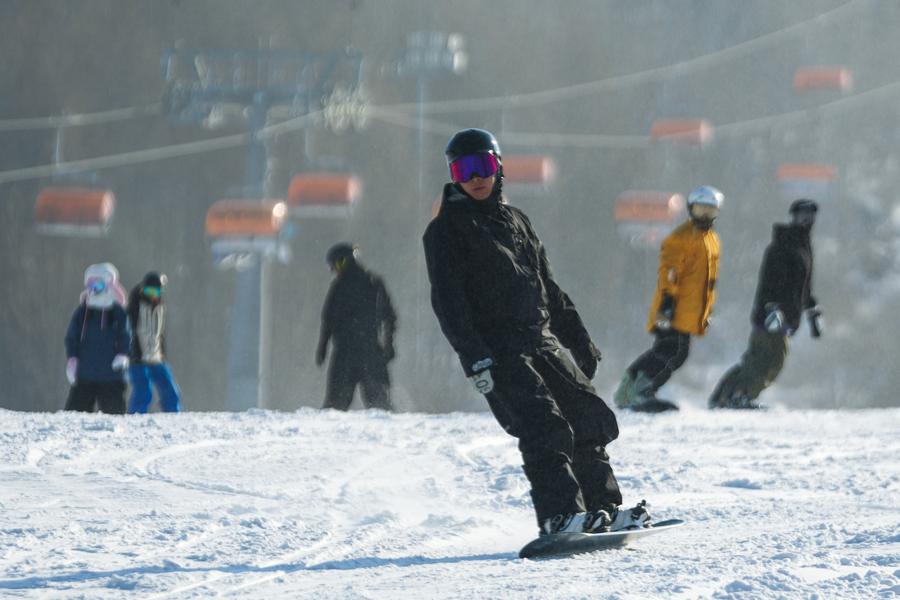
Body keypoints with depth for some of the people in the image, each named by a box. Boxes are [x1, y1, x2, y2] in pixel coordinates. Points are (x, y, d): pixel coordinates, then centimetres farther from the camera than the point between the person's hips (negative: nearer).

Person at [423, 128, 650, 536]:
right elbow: (447, 300, -10)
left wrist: (580, 342, 24)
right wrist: (474, 358, -20)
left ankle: (603, 507, 11)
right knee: (543, 426, -21)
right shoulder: (447, 230, 0)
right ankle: (558, 515, -28)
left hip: (541, 341, 7)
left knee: (589, 418, 3)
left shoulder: (516, 222, 21)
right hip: (497, 350, -7)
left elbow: (548, 290, 26)